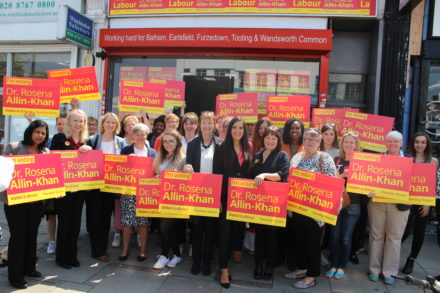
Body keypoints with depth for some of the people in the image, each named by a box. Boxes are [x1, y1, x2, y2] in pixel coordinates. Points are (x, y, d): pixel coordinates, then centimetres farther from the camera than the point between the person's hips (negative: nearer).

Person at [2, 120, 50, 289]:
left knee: (32, 235, 15)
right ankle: (15, 276, 16)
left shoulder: (46, 152, 8)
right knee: (17, 236, 2)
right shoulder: (13, 147, -5)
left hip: (36, 200, 5)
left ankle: (28, 267, 33)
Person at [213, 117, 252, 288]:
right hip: (225, 196, -4)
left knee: (237, 228, 11)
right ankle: (224, 268, 11)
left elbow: (249, 173, 11)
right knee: (225, 230, 0)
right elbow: (216, 174, -6)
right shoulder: (221, 148, -3)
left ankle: (225, 259, 32)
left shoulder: (247, 149, 9)